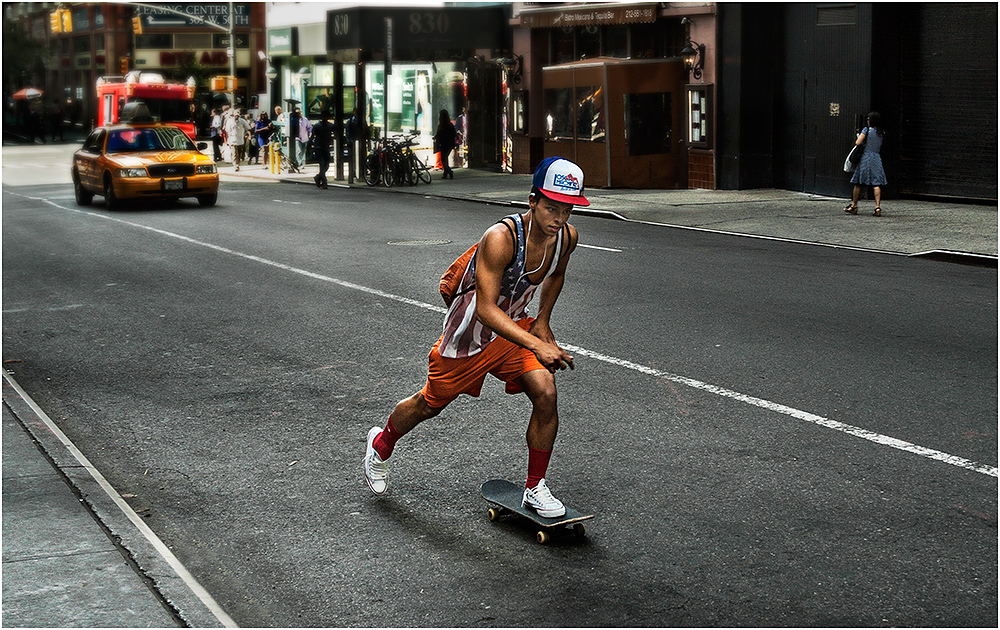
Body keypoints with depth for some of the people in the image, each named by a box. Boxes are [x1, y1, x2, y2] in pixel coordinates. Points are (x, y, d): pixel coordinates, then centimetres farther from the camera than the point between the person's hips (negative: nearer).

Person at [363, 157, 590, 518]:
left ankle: (535, 488, 1)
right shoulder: (501, 238, -35)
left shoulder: (568, 237, -12)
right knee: (431, 403, 15)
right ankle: (380, 444, 47)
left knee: (545, 394, -16)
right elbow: (485, 309, -39)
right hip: (468, 334, -5)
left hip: (514, 328, 5)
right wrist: (536, 346, -47)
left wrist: (542, 322, 3)